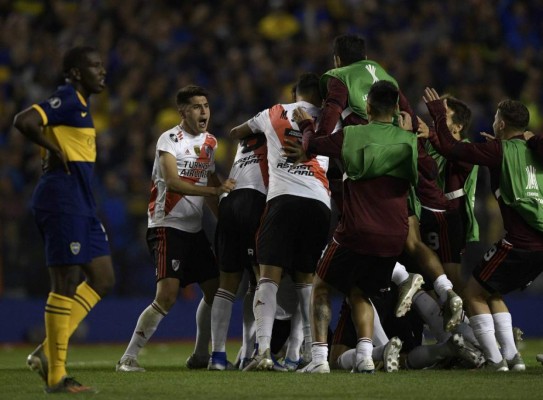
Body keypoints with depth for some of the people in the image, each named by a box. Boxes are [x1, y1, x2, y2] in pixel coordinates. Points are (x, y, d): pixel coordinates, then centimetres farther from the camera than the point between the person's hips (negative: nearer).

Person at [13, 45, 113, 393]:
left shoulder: (80, 103, 18)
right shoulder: (67, 100, -12)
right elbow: (24, 121, -26)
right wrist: (54, 149, -15)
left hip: (80, 203, 10)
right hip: (63, 198, -10)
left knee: (103, 280, 10)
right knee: (65, 284, -7)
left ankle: (48, 352, 10)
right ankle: (56, 375, -3)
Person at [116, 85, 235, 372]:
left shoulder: (209, 142, 13)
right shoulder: (170, 139, -11)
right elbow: (172, 182, -23)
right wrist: (215, 190, -29)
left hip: (195, 229, 8)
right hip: (167, 226, -8)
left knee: (215, 289, 7)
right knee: (167, 296, -19)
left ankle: (201, 355, 22)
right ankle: (129, 357, -14)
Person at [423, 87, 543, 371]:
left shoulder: (501, 151, -6)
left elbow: (450, 148, -8)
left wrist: (438, 113, 4)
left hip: (520, 242, -7)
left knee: (474, 294, 7)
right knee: (492, 294, 23)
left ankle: (495, 359, -1)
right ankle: (512, 356, 13)